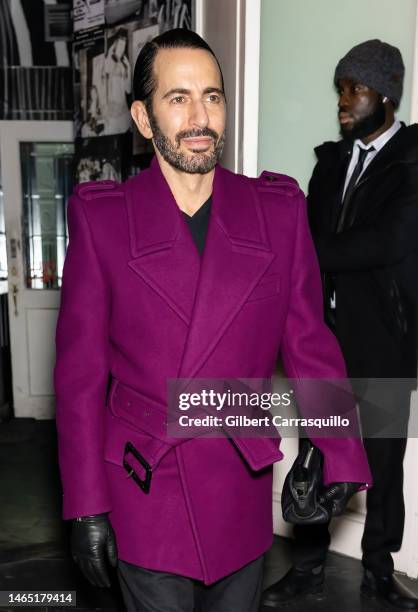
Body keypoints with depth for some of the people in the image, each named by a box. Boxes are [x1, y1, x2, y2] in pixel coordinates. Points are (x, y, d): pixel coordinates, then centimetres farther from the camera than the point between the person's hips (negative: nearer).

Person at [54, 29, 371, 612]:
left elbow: (310, 344, 1)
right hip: (146, 495, -2)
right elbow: (81, 371, -5)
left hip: (243, 496, 2)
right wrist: (86, 506, -5)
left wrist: (343, 461, -6)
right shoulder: (101, 216, -7)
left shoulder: (280, 210, -2)